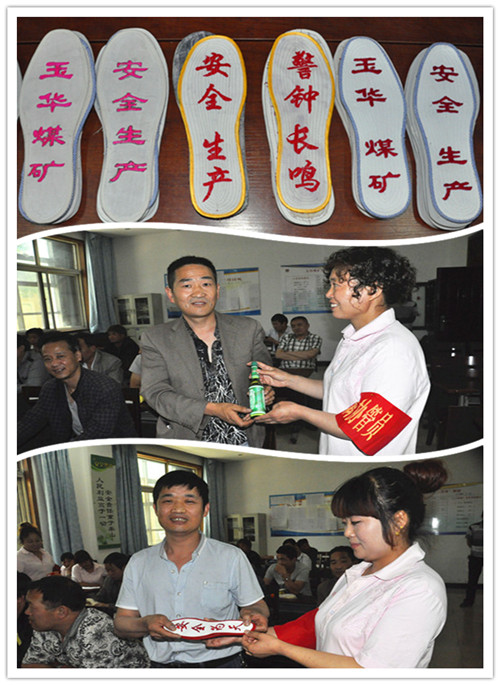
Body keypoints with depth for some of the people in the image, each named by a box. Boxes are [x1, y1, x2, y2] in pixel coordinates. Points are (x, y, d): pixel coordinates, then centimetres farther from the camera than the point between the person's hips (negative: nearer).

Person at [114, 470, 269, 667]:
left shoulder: (231, 557, 3)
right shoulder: (139, 563, 10)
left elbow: (256, 606, 8)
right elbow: (121, 623, 10)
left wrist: (251, 614, -15)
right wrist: (146, 624, -11)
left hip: (220, 665, -2)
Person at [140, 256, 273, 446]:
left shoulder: (248, 329, 8)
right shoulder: (155, 339, 3)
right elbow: (155, 392, -5)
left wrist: (265, 392, -7)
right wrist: (212, 409, -17)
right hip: (185, 450, -5)